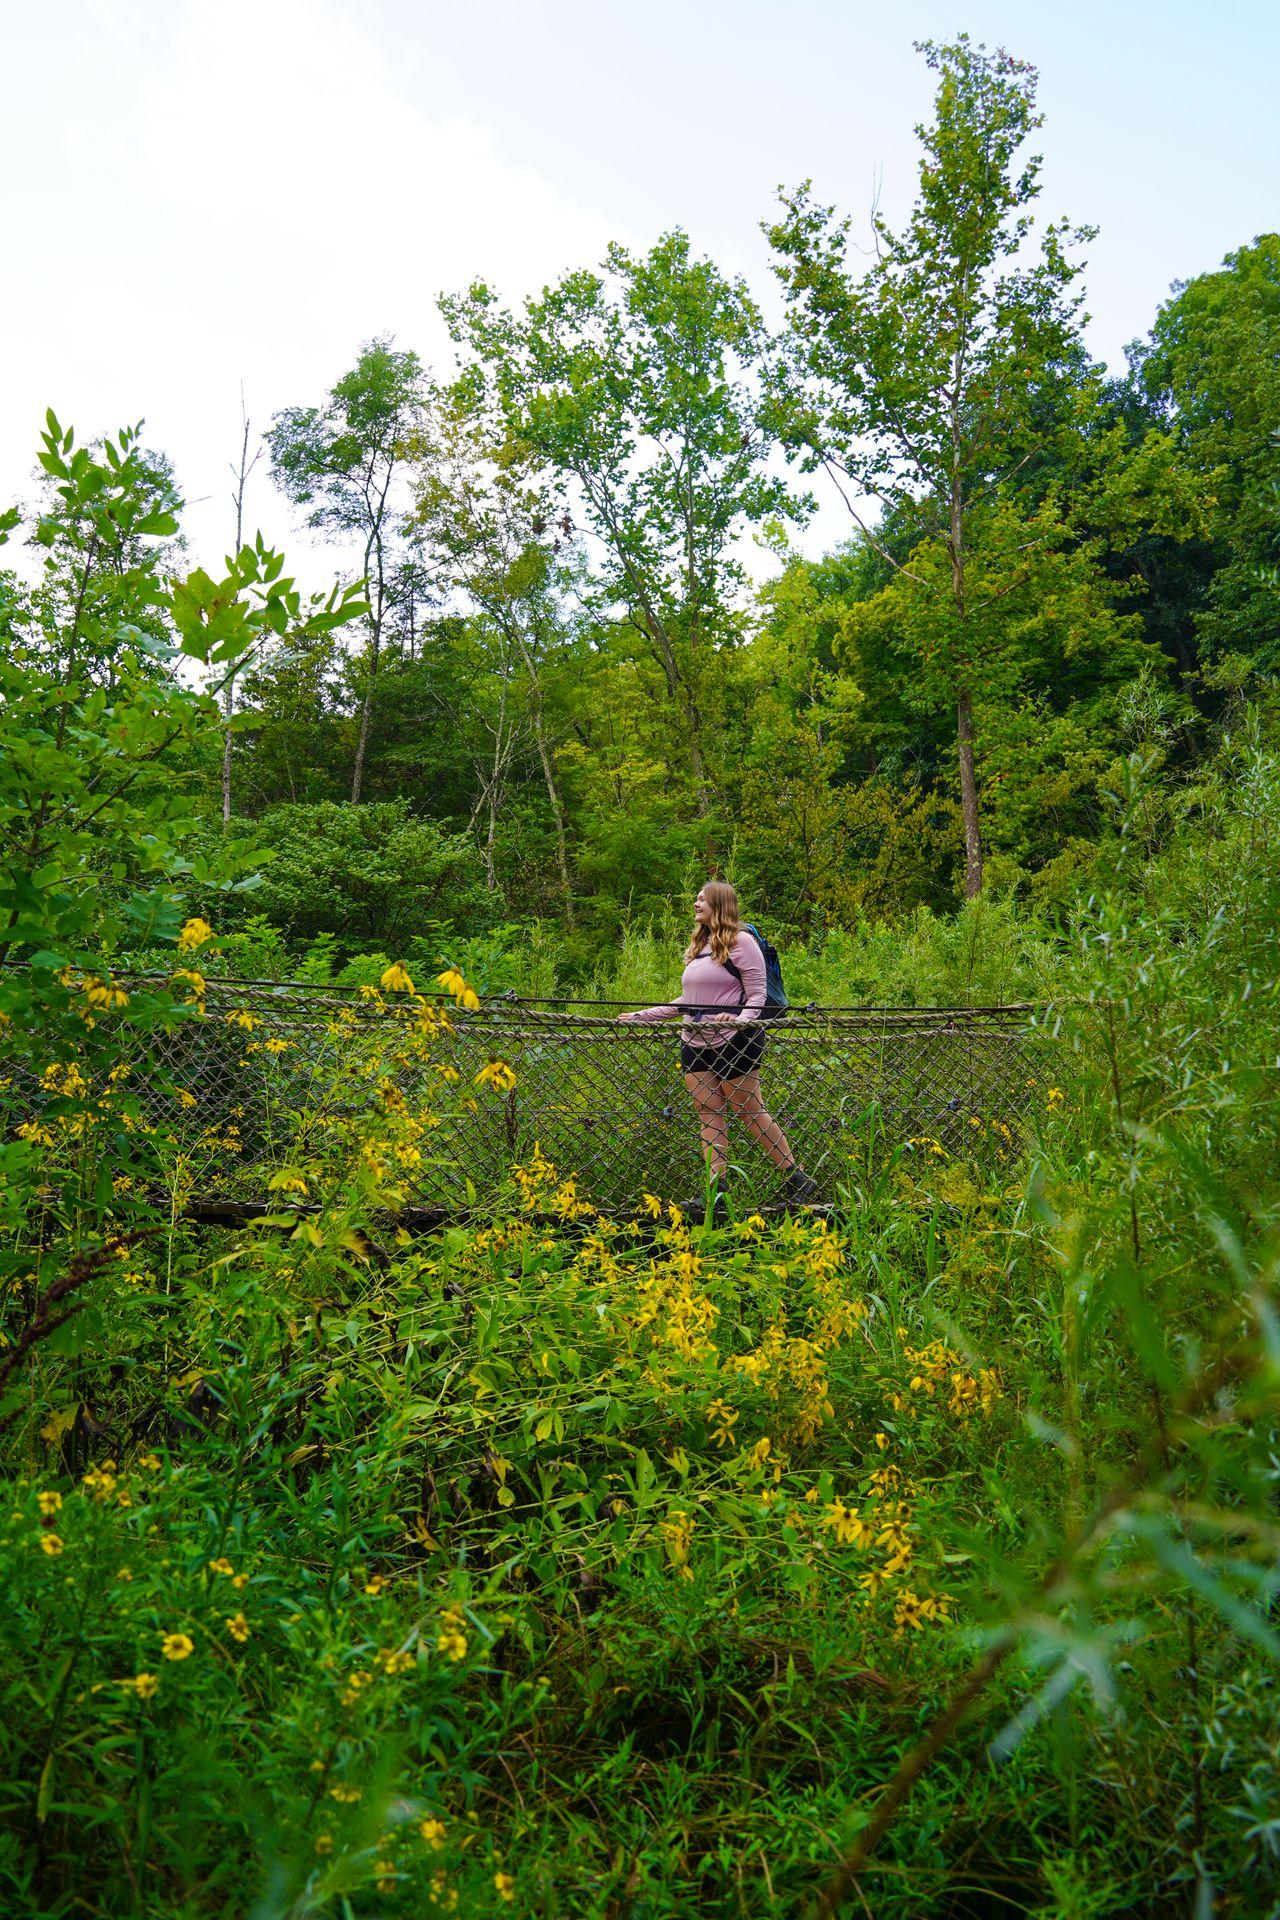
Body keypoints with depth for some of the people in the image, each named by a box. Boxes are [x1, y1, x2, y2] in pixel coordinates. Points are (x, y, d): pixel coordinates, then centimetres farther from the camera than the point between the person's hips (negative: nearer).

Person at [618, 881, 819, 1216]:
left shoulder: (740, 941, -6)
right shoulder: (699, 947, 17)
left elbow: (757, 995, -9)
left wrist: (741, 1020, -29)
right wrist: (640, 1015, 18)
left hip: (734, 1042, -8)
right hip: (696, 1044, 8)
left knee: (750, 1111, -3)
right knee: (710, 1115, 3)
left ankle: (797, 1180, 8)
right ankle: (715, 1193, 2)